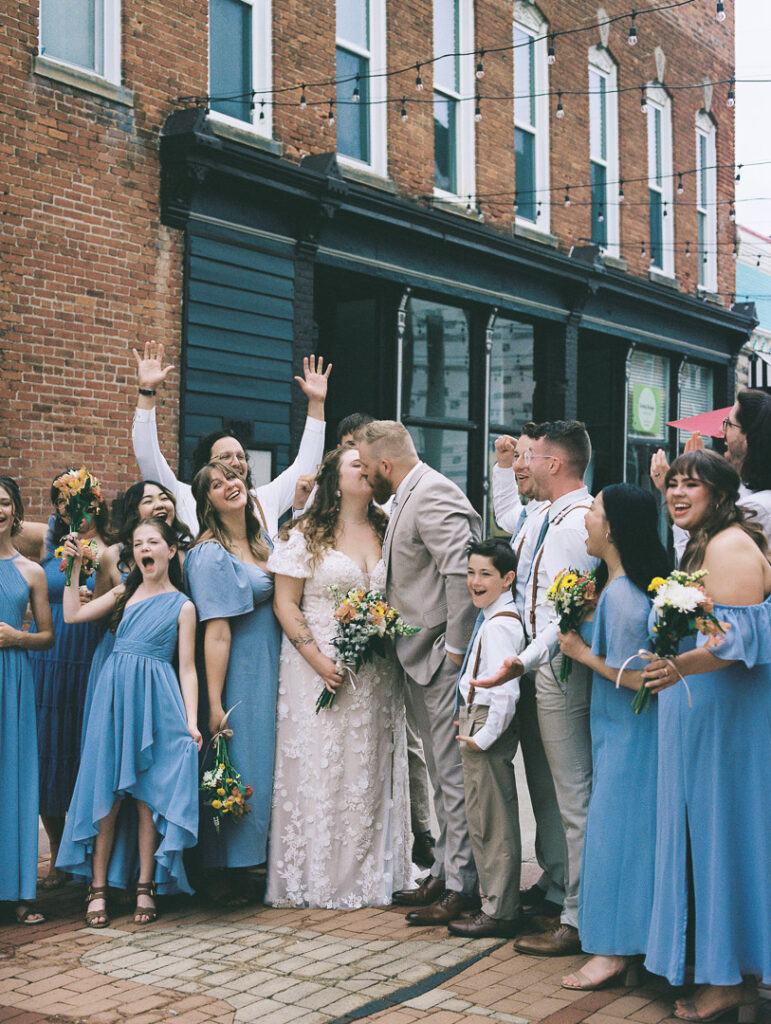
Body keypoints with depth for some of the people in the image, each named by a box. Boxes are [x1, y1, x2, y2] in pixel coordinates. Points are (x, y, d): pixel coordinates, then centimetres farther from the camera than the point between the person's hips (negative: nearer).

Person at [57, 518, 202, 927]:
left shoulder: (181, 606, 3)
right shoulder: (124, 594, 14)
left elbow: (187, 669, 1)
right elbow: (73, 615, 10)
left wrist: (191, 721, -6)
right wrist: (74, 567, 9)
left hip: (156, 702, -3)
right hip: (114, 695, 3)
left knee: (147, 795, 0)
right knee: (106, 793, 2)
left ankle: (145, 887, 11)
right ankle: (98, 889, 8)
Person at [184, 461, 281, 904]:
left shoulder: (265, 543, 10)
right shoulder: (211, 555, -13)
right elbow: (216, 632, -19)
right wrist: (214, 704, -20)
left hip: (270, 675, 8)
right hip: (238, 679, -8)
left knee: (264, 764, 13)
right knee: (233, 771, -2)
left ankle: (254, 860, 25)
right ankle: (223, 872, 10)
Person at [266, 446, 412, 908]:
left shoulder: (388, 533, 11)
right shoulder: (306, 535, -1)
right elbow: (285, 603, -4)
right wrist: (317, 659, -13)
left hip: (377, 675, 4)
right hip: (320, 670, -3)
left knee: (371, 770, 5)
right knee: (318, 769, -3)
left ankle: (371, 876, 13)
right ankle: (316, 879, 7)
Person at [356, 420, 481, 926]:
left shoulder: (433, 494, -15)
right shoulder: (410, 497, 17)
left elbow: (461, 570, -25)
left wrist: (455, 649, -22)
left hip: (444, 658, -11)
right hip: (424, 659, 11)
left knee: (455, 775, -5)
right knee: (442, 775, 16)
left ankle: (463, 887, 2)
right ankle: (445, 873, 25)